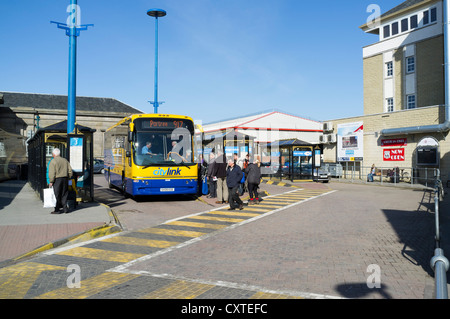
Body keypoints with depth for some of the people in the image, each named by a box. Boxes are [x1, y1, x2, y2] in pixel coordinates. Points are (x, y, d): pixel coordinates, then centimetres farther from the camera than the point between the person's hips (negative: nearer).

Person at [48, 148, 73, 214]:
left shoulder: (53, 162, -6)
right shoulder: (65, 160, 11)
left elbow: (52, 173, -13)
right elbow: (70, 171, 9)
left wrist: (51, 182, -7)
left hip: (57, 179, -5)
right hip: (65, 179, 5)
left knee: (57, 195, 0)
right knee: (64, 194, 10)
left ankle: (57, 210, 3)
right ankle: (65, 208, 10)